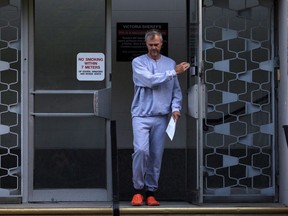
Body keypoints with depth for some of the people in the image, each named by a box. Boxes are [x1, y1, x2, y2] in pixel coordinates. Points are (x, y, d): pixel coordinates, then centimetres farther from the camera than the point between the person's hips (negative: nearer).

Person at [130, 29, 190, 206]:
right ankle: (139, 189, -3)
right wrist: (173, 72, -12)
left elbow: (176, 90, 12)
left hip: (161, 118, 3)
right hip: (142, 116, -3)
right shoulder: (138, 62, 2)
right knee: (141, 150, -16)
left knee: (156, 156, 2)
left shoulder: (170, 63, 11)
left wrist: (175, 107, -5)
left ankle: (151, 191, 11)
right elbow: (150, 80, -14)